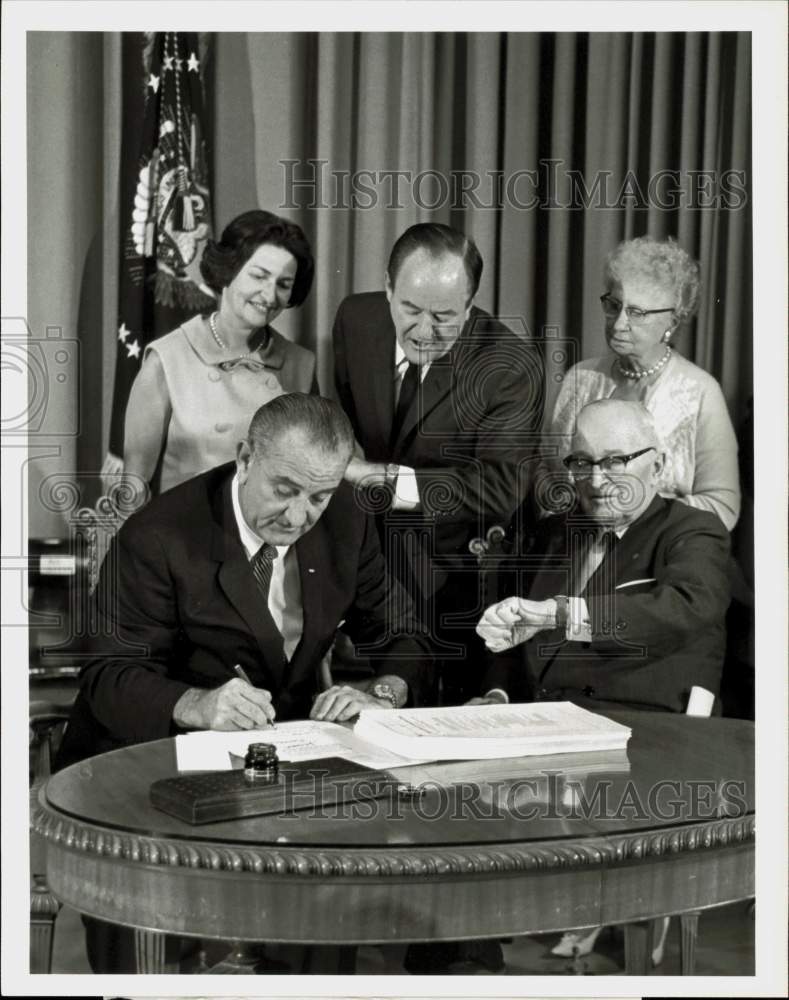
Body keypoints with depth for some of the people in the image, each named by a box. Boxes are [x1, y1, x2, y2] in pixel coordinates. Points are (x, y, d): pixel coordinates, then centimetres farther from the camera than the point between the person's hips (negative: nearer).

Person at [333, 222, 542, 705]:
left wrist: (383, 478, -30)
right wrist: (344, 455, -6)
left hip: (446, 593, -3)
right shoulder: (355, 320, -3)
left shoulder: (514, 367, -17)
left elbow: (501, 487, -24)